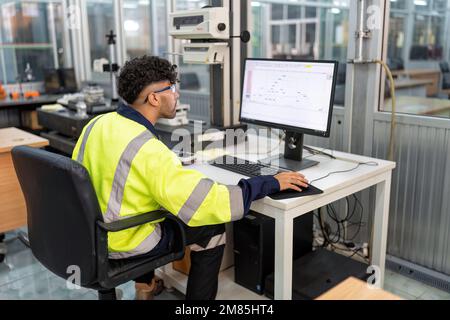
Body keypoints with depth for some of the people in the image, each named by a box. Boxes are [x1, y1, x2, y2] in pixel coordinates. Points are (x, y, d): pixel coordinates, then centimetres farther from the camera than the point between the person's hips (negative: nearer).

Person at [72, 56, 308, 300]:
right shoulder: (149, 151, -30)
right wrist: (272, 183, -20)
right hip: (123, 244, -8)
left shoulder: (97, 123, -5)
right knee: (213, 229, 5)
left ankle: (144, 284, 42)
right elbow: (214, 203, -30)